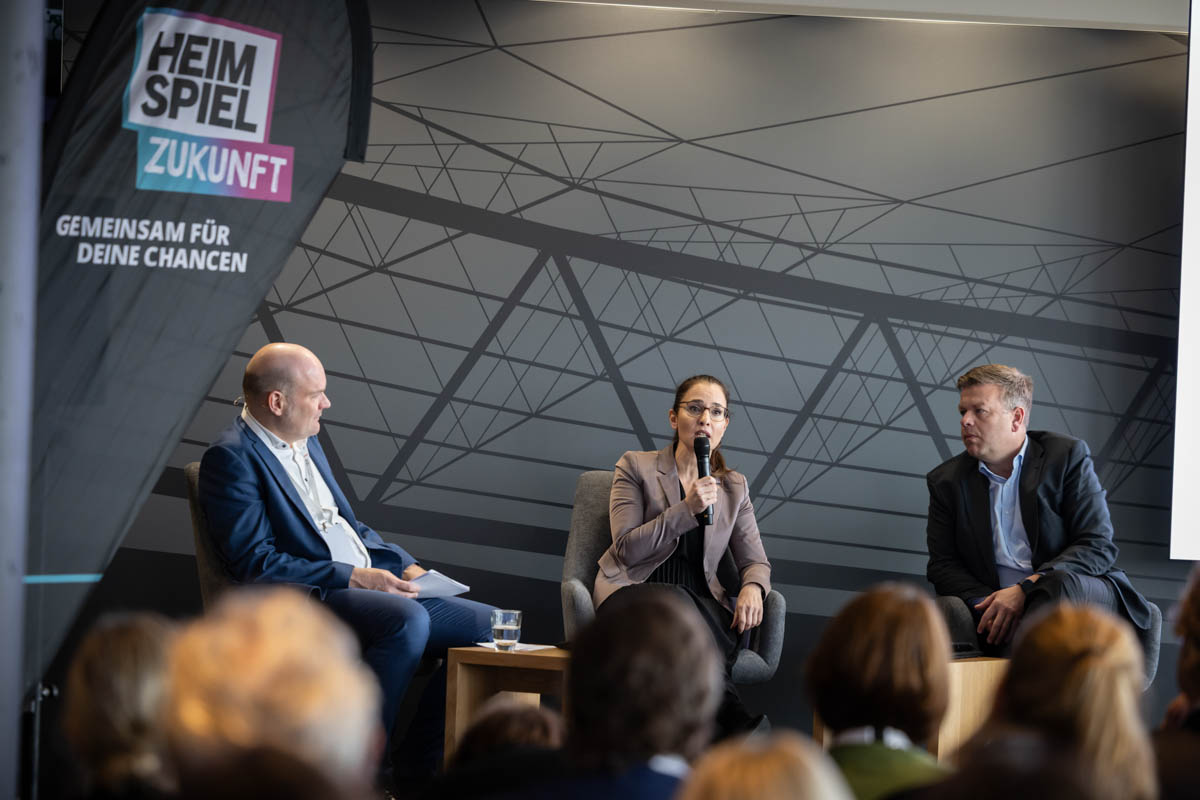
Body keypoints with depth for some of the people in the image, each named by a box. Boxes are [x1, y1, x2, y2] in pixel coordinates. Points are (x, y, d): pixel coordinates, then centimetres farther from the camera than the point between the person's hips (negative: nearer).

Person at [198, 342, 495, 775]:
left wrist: (407, 567, 8)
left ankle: (420, 773, 3)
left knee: (487, 624, -2)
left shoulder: (307, 441, 19)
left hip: (371, 586, 9)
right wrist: (354, 577, -20)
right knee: (407, 620, -35)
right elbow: (257, 564, -18)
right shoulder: (231, 458, -10)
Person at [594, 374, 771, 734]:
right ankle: (740, 723, -48)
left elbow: (756, 561, 16)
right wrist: (687, 510, -12)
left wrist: (752, 588, -9)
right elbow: (627, 549, -2)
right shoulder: (636, 467, 8)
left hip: (701, 600, 3)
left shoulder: (734, 486, 19)